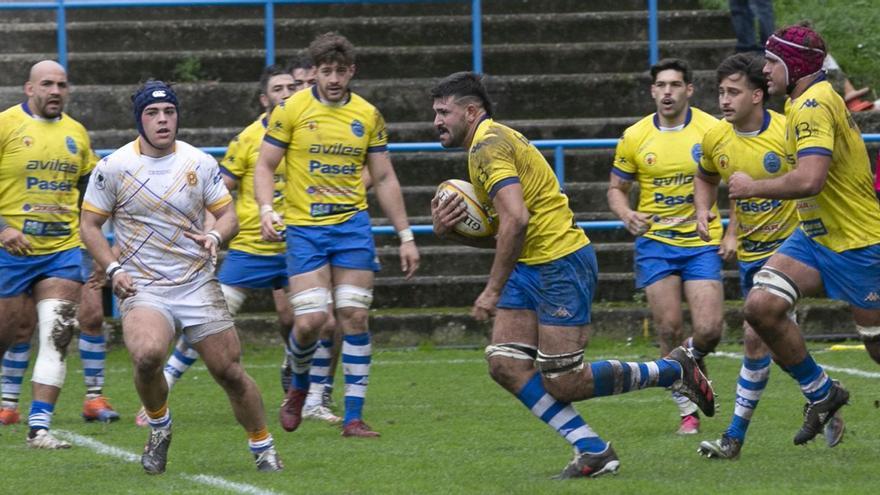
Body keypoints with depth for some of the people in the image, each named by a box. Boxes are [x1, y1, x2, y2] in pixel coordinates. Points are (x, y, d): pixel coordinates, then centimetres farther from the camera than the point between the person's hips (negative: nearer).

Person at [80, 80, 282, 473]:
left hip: (198, 285, 2)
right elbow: (90, 224, 6)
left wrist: (215, 236, -15)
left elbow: (228, 214, 8)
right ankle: (159, 427, -1)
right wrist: (113, 269, -8)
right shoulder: (113, 167, -2)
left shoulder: (200, 163, 3)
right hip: (141, 289, -2)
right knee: (147, 355, -30)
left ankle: (263, 449, 20)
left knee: (228, 370, -1)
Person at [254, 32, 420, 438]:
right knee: (310, 320, -12)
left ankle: (354, 417, 1)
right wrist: (266, 211, -17)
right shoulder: (292, 109, -2)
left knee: (354, 317, -5)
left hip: (353, 225, 2)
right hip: (304, 229, -2)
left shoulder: (368, 115, 7)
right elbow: (264, 165, 1)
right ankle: (299, 385, 20)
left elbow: (384, 179, 12)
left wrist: (405, 235, 9)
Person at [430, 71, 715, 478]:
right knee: (505, 364, -1)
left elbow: (515, 221, -29)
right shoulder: (488, 145, 18)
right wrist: (448, 230, 2)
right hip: (530, 268, 11)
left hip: (561, 263, -11)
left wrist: (493, 291, -24)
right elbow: (497, 234, 20)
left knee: (563, 383, -7)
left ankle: (673, 370, 11)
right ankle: (593, 451, 0)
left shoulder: (487, 147, -16)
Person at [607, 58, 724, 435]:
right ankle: (687, 410, 9)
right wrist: (627, 215, -11)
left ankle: (691, 360, 26)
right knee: (669, 330, -6)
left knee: (709, 330, -11)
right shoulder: (635, 137, 0)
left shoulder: (712, 131, -4)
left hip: (702, 242, -1)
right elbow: (617, 188, 11)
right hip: (654, 241, 1)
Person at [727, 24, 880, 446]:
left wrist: (753, 187, -20)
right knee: (761, 306, -9)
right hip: (815, 237, 9)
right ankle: (821, 394, 6)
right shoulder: (803, 103, 9)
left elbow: (809, 179, -35)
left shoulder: (813, 106, -23)